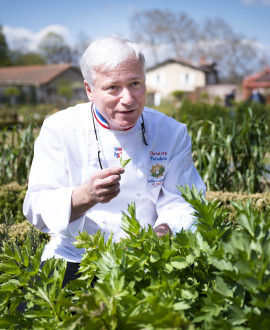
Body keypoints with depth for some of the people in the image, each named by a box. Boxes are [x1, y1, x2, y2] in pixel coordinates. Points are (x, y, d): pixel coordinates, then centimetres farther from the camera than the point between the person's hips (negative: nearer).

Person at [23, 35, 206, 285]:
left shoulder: (172, 133, 2)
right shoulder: (58, 129, -3)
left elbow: (180, 202, -3)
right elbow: (37, 209, -9)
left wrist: (164, 230, -27)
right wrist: (86, 196, -30)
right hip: (75, 260, 0)